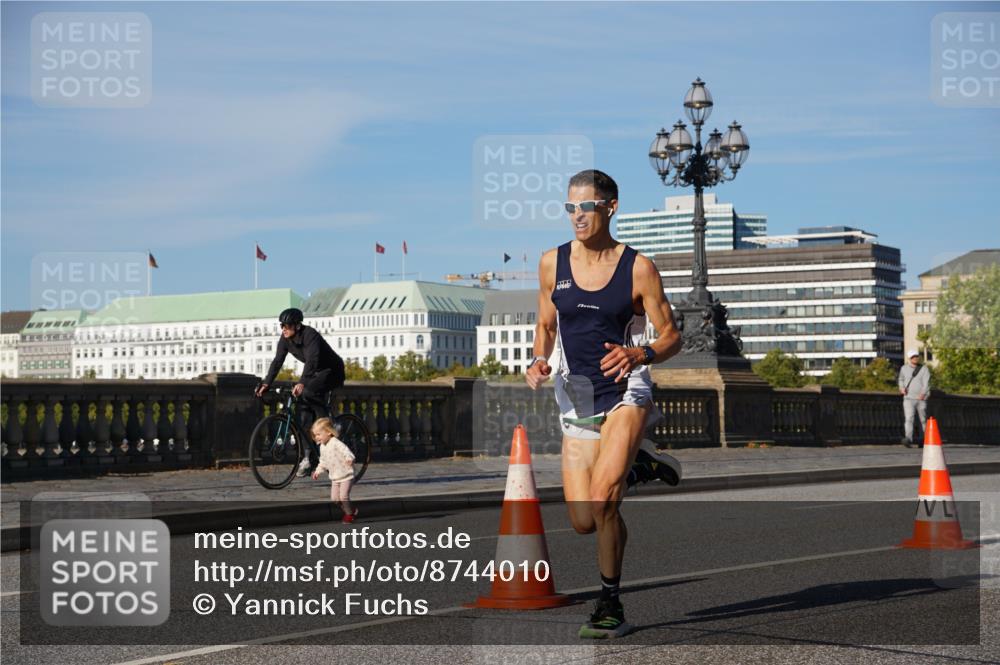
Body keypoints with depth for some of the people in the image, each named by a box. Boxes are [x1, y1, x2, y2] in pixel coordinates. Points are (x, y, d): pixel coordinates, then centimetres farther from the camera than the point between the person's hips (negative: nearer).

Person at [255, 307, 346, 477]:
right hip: (316, 374, 8)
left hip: (332, 371, -8)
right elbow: (277, 361, -6)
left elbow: (312, 360, -40)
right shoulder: (285, 339, -6)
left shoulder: (310, 335, -28)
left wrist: (301, 383, -52)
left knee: (308, 392, -32)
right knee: (304, 412, -4)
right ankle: (310, 456, 1)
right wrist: (266, 383, -17)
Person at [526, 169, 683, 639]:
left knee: (602, 498, -25)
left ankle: (610, 605, -6)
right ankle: (634, 462, 32)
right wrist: (539, 361, -4)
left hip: (626, 391, -4)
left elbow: (671, 337, -2)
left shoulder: (638, 268, -6)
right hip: (576, 397, 4)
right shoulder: (552, 263, 3)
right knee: (584, 522, 1)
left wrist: (639, 355, -22)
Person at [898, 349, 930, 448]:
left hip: (921, 399, 0)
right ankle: (908, 439, -30)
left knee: (923, 420, 9)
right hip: (908, 398, 0)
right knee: (909, 418, -18)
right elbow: (901, 379, 26)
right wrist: (902, 387, 4)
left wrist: (923, 393, -28)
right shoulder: (904, 368, 8)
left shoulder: (924, 369, 1)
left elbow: (926, 383, -10)